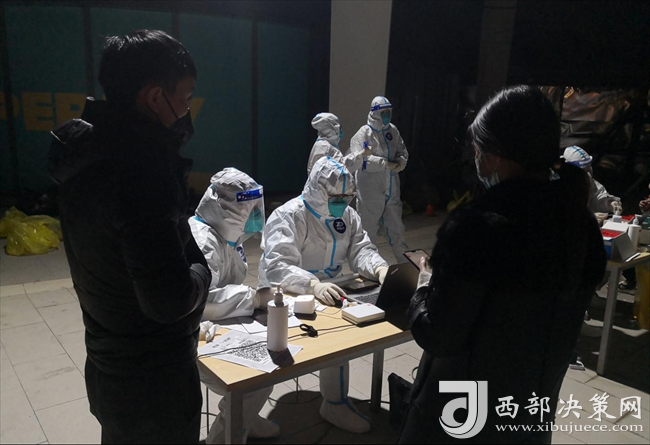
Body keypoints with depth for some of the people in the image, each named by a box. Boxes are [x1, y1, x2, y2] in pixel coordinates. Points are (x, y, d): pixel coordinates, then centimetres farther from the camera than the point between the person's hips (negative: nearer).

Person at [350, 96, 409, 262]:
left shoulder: (393, 130, 6)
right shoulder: (364, 133, -12)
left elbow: (403, 152, 11)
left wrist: (399, 163, -11)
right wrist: (386, 164, -23)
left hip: (392, 190, 6)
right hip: (370, 192, -6)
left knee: (396, 228, 19)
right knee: (369, 230, 8)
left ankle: (405, 262, 34)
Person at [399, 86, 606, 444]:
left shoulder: (476, 226, -28)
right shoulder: (583, 223, -6)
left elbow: (438, 338, -21)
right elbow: (555, 316, 6)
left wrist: (424, 289, -3)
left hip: (462, 414, -6)